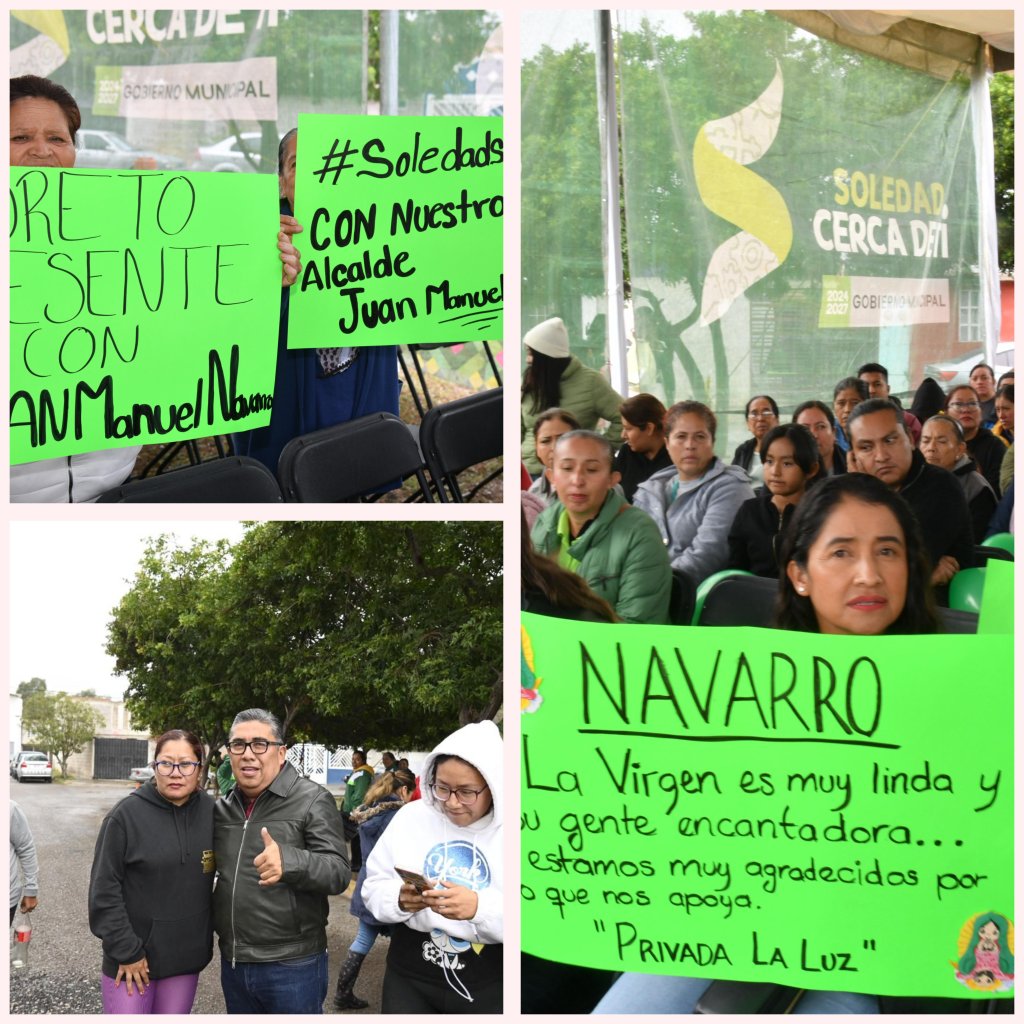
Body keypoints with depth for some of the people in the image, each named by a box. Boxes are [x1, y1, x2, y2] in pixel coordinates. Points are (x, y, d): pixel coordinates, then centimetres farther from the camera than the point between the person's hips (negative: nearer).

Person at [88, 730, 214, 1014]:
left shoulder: (211, 812, -1)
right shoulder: (127, 814, -12)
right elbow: (104, 890, -10)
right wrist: (126, 950, -12)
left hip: (186, 956, 4)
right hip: (132, 957, -3)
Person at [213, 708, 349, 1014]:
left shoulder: (312, 800, -8)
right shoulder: (223, 808, 11)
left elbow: (339, 873, -18)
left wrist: (289, 860, -36)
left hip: (292, 965, -6)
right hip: (232, 962, 6)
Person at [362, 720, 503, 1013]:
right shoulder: (411, 817, 1)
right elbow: (373, 889, 4)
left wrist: (480, 907, -30)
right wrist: (399, 899, -20)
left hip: (490, 990, -2)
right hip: (409, 979, 2)